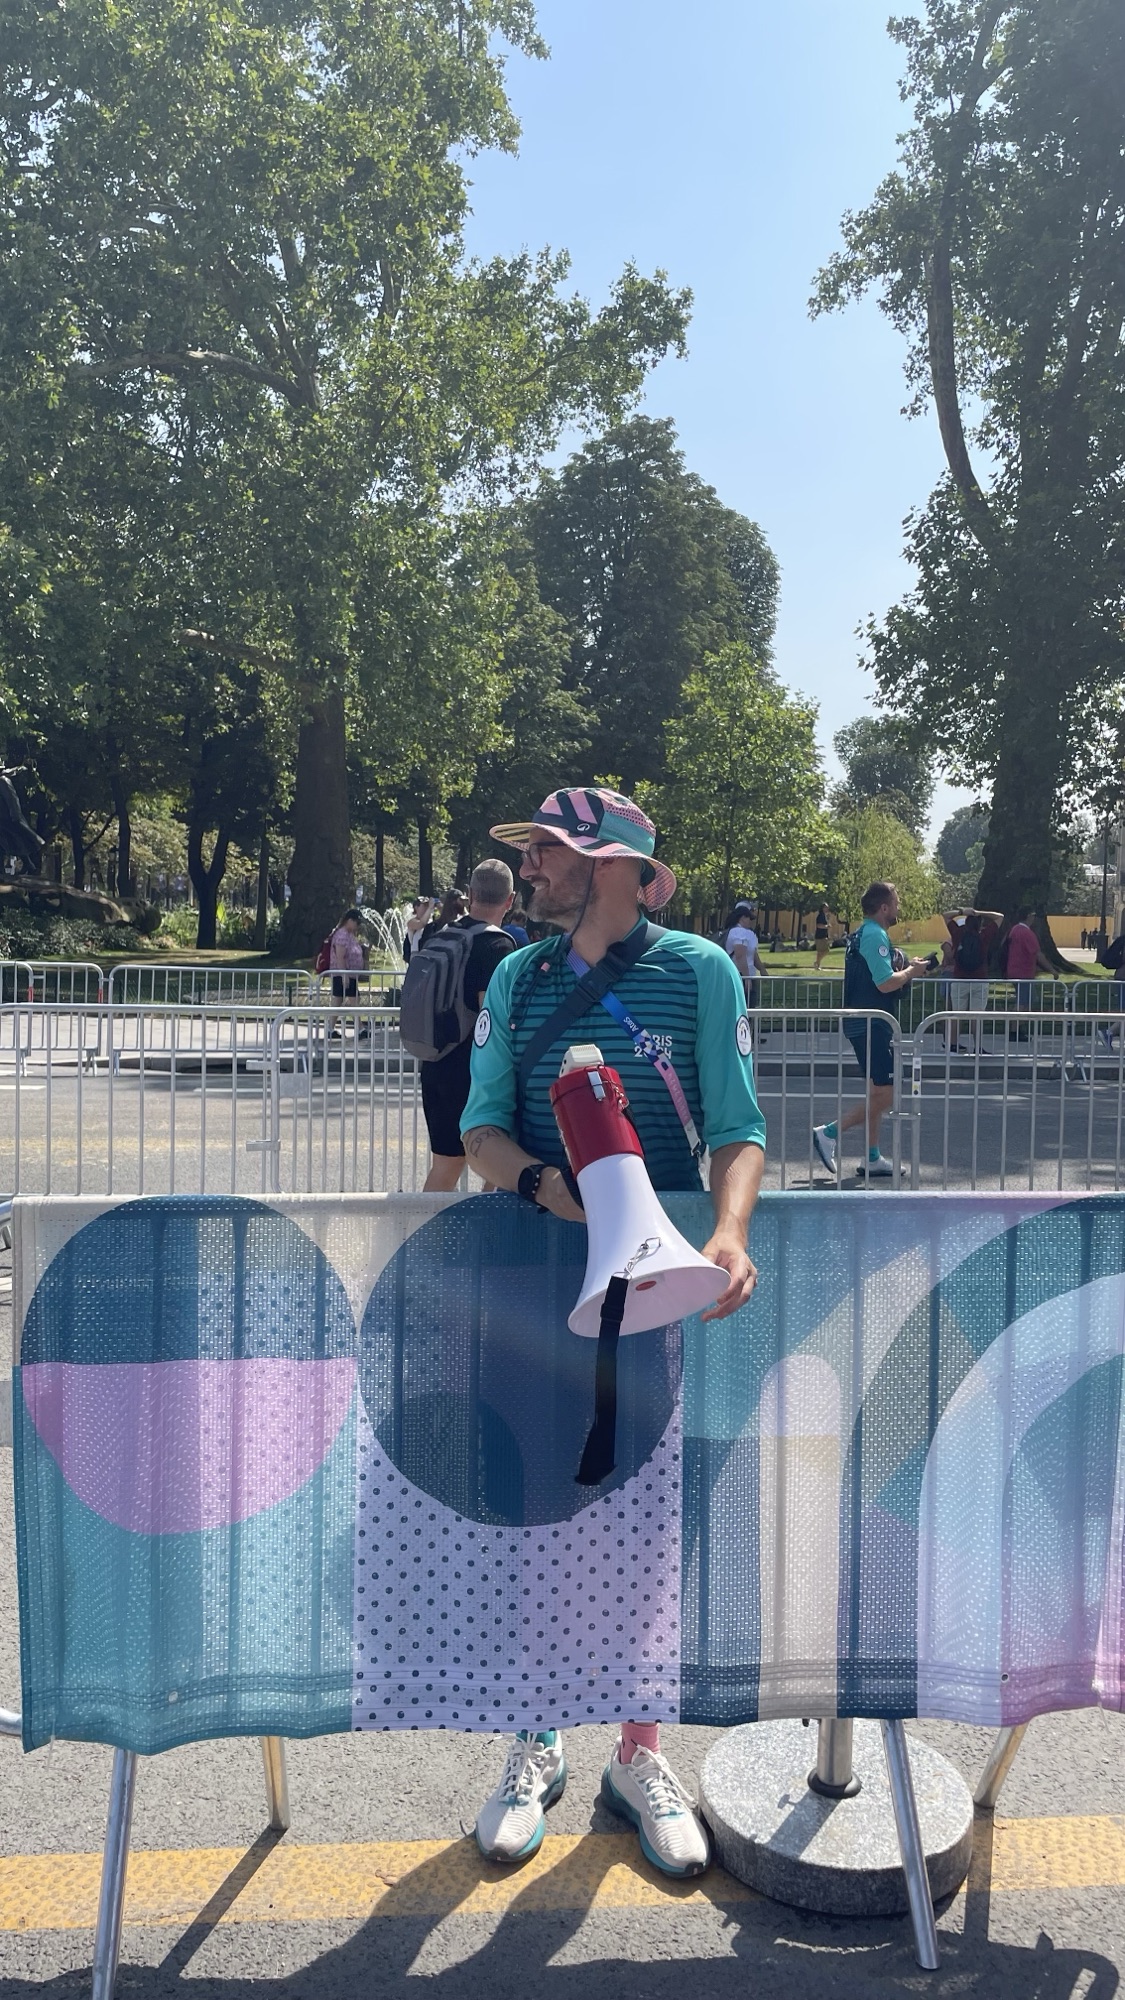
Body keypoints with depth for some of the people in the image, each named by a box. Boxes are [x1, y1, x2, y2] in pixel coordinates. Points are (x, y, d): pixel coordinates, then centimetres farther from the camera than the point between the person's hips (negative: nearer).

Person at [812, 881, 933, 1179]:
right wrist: (911, 972, -6)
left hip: (862, 1024, 11)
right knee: (885, 1095, -8)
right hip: (873, 1025, -11)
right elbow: (886, 983, -22)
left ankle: (873, 1159, 19)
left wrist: (907, 968, 15)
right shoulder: (875, 936, -15)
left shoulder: (863, 934, 17)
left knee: (877, 1093, 15)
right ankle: (830, 1133, -6)